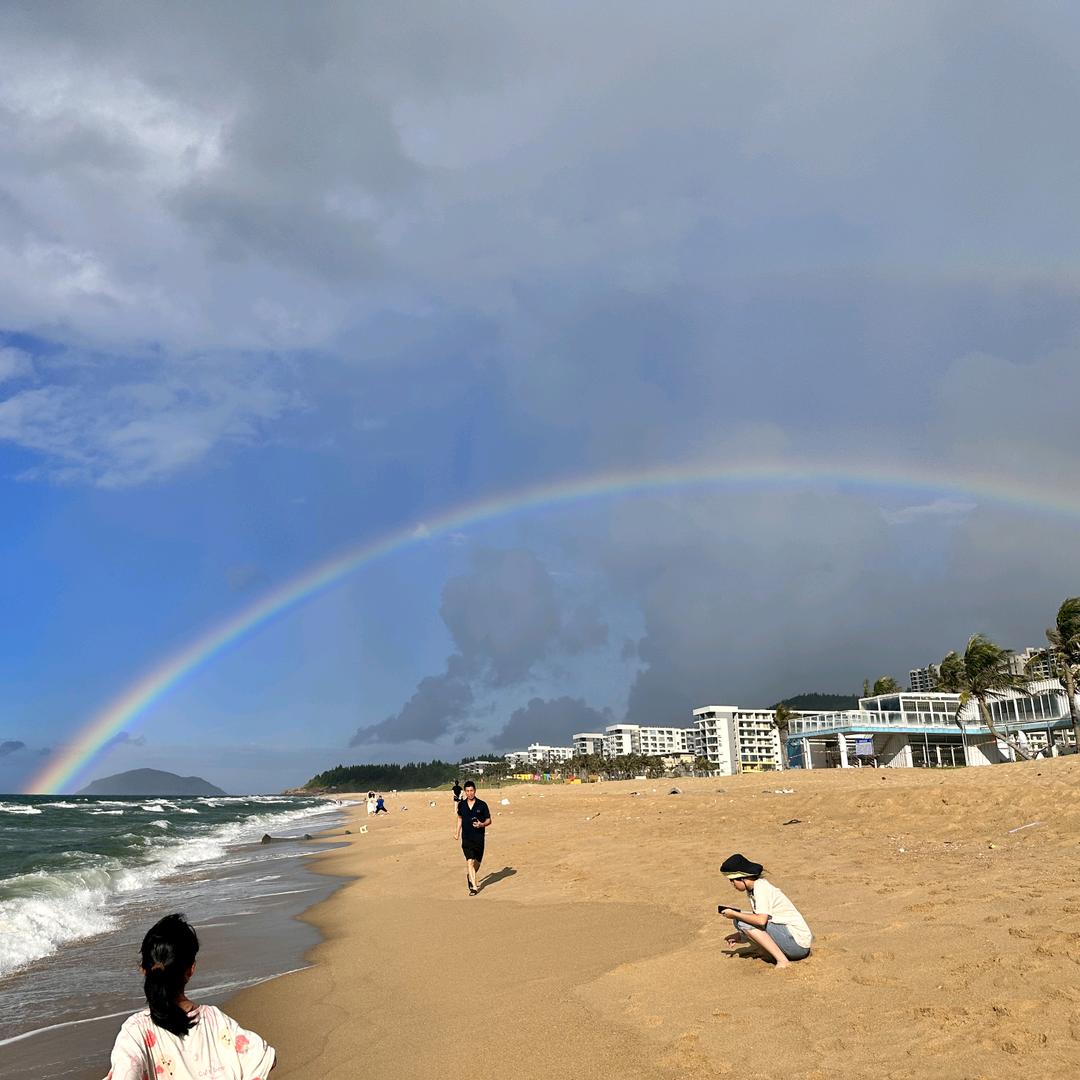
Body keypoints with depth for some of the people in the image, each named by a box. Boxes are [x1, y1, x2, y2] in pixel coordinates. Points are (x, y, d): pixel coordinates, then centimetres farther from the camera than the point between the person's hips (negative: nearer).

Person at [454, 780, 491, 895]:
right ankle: (474, 887, -8)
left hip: (479, 838, 0)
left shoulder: (482, 804, -6)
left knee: (477, 862, 12)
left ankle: (470, 877, 40)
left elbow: (489, 820, 0)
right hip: (466, 838, 0)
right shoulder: (461, 805, 1)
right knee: (469, 862, -12)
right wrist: (457, 832, 15)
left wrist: (482, 824, -20)